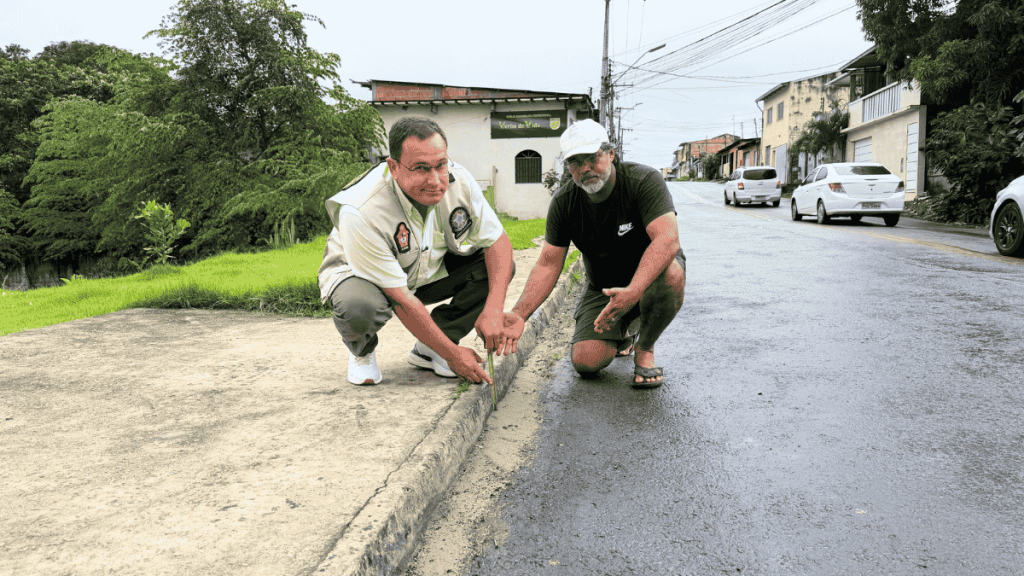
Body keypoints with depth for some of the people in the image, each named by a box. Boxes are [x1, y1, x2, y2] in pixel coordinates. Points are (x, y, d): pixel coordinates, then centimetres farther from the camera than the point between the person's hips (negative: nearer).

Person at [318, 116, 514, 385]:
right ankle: (362, 353, 0)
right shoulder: (360, 212, -37)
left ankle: (428, 350, -2)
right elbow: (400, 298, -33)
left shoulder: (459, 181, -23)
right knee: (359, 306, -40)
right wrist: (453, 354, -28)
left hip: (429, 270, 5)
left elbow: (498, 241, -15)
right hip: (360, 274, -5)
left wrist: (494, 311, -30)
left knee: (497, 265, -16)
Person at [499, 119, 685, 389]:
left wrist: (633, 291, -52)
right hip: (603, 287, 3)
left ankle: (644, 349, -10)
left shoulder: (644, 180, -22)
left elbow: (667, 240, -36)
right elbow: (548, 264, -8)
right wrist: (519, 314, -23)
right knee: (586, 361, -19)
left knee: (672, 272, -39)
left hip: (650, 277, -2)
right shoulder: (563, 202, -10)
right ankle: (624, 332, 19)